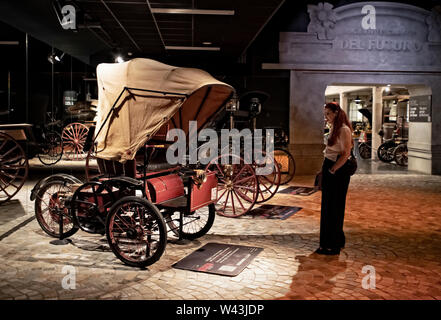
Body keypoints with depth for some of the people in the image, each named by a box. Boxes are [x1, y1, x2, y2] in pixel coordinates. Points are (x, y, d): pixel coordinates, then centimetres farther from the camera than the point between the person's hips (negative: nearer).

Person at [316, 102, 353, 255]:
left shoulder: (344, 129, -15)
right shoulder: (333, 128, 14)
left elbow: (346, 154, -20)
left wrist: (332, 169, -18)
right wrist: (325, 169, 14)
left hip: (338, 173, -10)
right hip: (329, 169, 10)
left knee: (334, 208, -2)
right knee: (327, 207, 15)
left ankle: (333, 245, 8)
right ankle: (337, 240, 28)